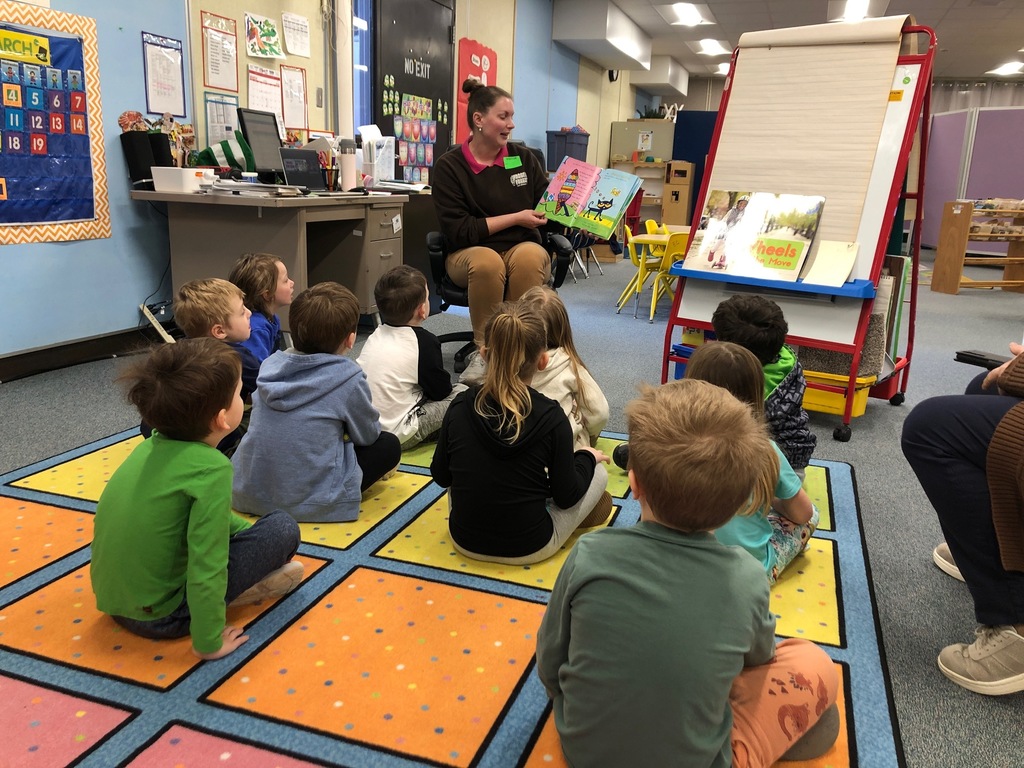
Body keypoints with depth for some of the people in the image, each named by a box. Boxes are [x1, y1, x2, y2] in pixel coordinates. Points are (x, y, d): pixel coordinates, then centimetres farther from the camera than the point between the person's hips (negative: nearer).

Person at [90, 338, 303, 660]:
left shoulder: (154, 444, 0)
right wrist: (209, 643, -15)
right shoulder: (211, 468, -26)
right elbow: (206, 568, -27)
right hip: (159, 615, -8)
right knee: (283, 528, -6)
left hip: (113, 599, 8)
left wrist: (253, 532, 19)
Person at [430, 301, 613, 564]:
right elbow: (566, 497, -10)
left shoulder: (460, 407, -13)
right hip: (529, 549, -3)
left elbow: (440, 476, 1)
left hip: (465, 541, 3)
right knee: (598, 472, 15)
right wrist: (587, 457, 8)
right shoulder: (551, 418, -21)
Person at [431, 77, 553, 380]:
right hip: (470, 253, -2)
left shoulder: (523, 158, 8)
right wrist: (515, 218, -13)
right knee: (487, 261, -38)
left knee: (530, 256, -34)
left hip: (523, 248, 2)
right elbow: (459, 231, -11)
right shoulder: (449, 166, -3)